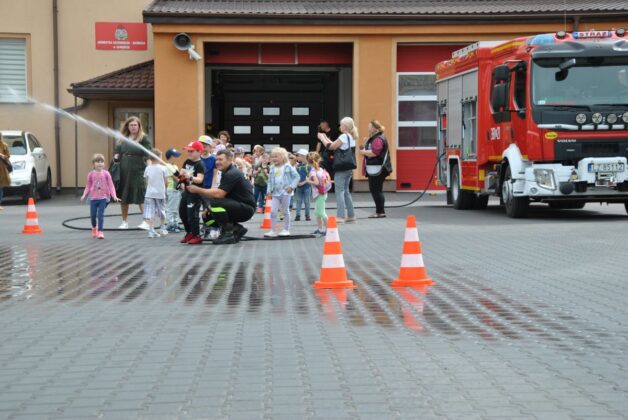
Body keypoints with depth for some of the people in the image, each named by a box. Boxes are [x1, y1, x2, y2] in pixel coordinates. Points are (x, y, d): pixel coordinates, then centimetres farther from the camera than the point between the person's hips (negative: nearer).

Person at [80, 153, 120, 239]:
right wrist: (84, 195, -5)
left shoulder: (106, 173, -3)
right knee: (93, 215, 9)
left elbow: (110, 185, -3)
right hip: (93, 198, 2)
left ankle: (100, 231, -1)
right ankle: (94, 228, 36)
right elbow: (88, 186, 8)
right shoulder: (91, 174, 1)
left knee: (101, 215, -7)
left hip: (103, 198, -2)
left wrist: (114, 196, -12)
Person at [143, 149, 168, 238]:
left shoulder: (148, 168, -1)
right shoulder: (163, 168, -7)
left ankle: (151, 230, -10)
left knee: (151, 213, -1)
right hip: (160, 193, -1)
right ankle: (163, 229, 29)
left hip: (150, 193, 1)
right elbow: (166, 182, -4)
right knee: (162, 212, 16)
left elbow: (146, 181, 4)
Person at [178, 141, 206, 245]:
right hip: (186, 190, 9)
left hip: (195, 192, -9)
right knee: (182, 212, 16)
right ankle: (189, 233, 30)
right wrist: (182, 182, 3)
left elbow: (200, 179, -25)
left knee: (192, 214, -10)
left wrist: (191, 177, -42)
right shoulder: (187, 162, 10)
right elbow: (182, 173, 19)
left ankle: (196, 236, 0)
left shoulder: (200, 165, -15)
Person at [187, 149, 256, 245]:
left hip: (246, 209, -10)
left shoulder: (232, 174, -19)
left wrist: (197, 190, -19)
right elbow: (218, 191, 12)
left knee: (215, 202, -29)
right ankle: (237, 229, 10)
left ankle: (228, 234, -18)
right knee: (208, 217, 8)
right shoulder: (227, 172, 14)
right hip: (238, 207, 10)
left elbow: (219, 194, -26)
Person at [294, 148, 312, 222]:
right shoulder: (297, 166, 5)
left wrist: (303, 182, -20)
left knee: (306, 201, 4)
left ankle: (307, 215, 13)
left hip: (306, 186, -4)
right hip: (299, 187, 4)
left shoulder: (308, 166, -10)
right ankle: (298, 215, 7)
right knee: (298, 201, 5)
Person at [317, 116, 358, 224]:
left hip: (341, 168, -9)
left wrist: (322, 138, 2)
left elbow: (331, 147, -11)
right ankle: (351, 215, 16)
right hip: (349, 168, 9)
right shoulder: (351, 137, 14)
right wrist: (326, 138, 21)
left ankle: (340, 216, -10)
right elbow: (336, 146, 17)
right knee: (346, 191, 15)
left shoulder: (344, 137, -13)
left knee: (340, 191, -7)